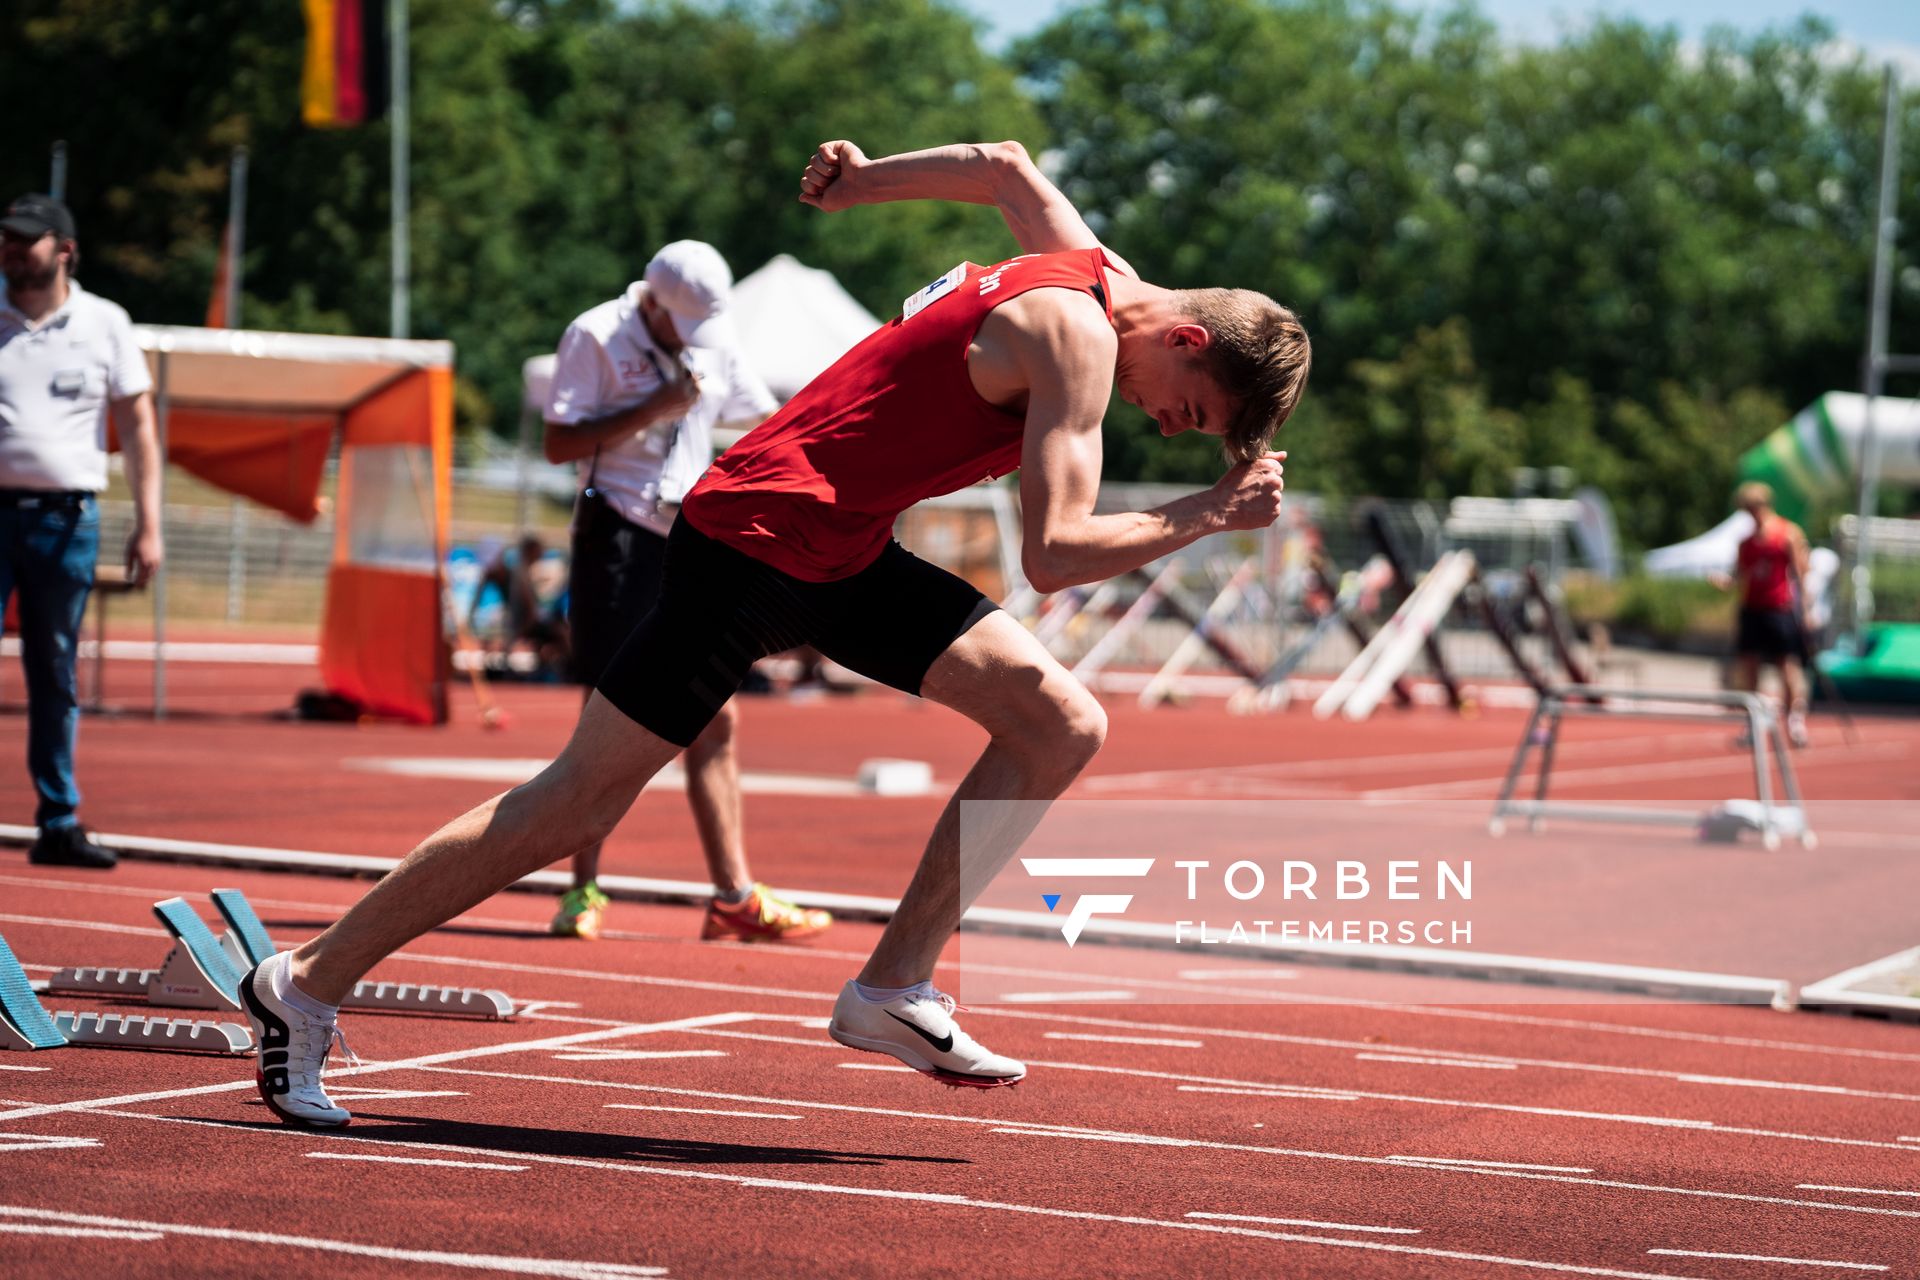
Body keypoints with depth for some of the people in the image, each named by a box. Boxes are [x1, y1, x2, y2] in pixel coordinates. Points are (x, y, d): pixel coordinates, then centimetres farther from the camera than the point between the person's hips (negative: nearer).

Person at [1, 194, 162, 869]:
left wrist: (148, 525, 0)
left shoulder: (104, 324, 6)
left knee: (56, 678, 6)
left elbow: (137, 426, 7)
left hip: (66, 519, 1)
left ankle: (58, 823, 11)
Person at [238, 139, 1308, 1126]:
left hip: (845, 557, 9)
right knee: (585, 799, -6)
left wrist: (860, 184, 39)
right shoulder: (1078, 334, -20)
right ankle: (309, 982, 5)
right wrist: (1204, 517, -18)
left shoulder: (1087, 264, 6)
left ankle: (895, 986, -2)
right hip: (759, 535, -9)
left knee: (1064, 727, -3)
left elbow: (1004, 166, 27)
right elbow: (1054, 555, -26)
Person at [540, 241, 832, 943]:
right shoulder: (595, 338, -6)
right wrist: (651, 411, -18)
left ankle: (733, 895, 4)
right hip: (619, 537, -6)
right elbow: (559, 443, -12)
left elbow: (770, 422, 23)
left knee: (714, 721, 3)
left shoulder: (714, 343, 12)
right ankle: (584, 891, 0)